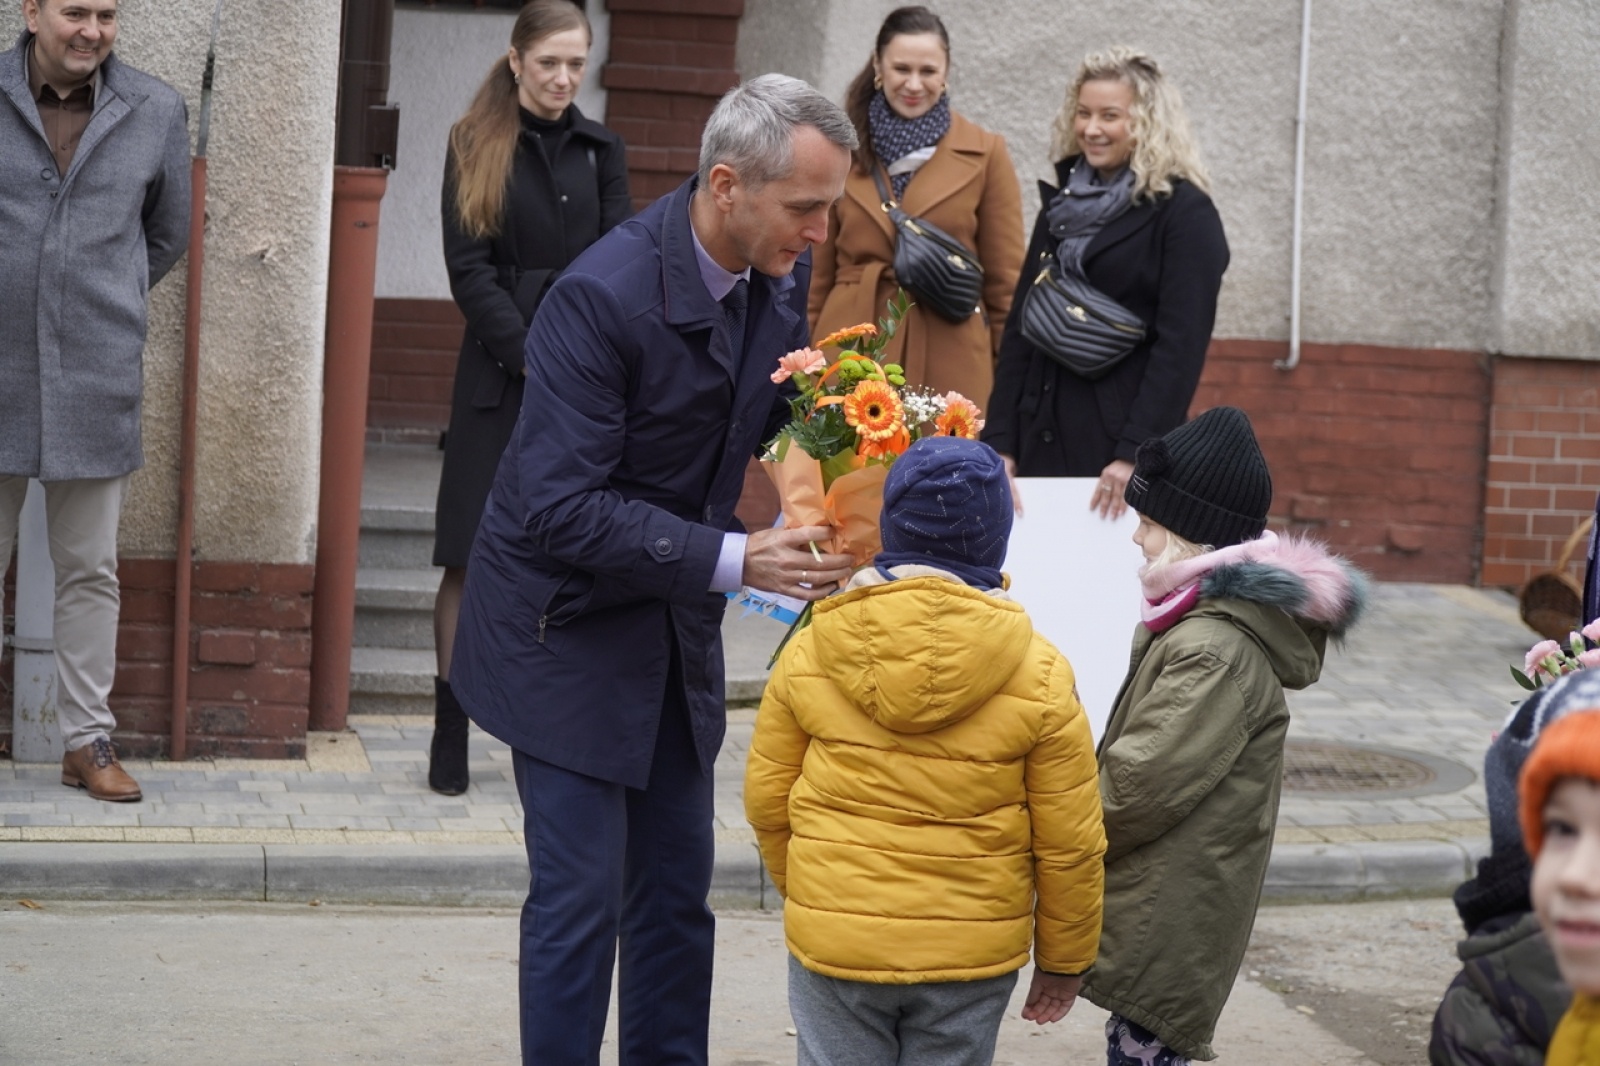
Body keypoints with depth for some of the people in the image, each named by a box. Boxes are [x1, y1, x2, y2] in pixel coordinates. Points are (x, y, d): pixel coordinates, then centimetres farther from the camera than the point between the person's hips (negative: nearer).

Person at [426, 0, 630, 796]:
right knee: (472, 559, -3)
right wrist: (535, 359, -12)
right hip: (500, 376, -2)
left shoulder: (599, 151, 11)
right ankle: (450, 737, 2)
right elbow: (470, 270, -3)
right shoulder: (474, 148, 4)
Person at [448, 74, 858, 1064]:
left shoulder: (779, 276, -5)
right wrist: (732, 560, -33)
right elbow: (560, 510, -28)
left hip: (677, 628, 7)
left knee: (676, 891, 12)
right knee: (581, 897, -5)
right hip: (571, 627, -7)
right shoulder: (603, 297, -27)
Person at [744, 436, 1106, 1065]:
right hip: (972, 956, 0)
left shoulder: (810, 651, -6)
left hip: (833, 942, 1)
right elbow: (1069, 842, -5)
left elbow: (767, 800, 3)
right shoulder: (1040, 675, -9)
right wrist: (1063, 961, 10)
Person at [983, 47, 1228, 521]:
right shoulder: (1060, 206, 14)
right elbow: (1020, 327, 13)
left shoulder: (1184, 213, -5)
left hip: (1127, 446, -5)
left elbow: (1181, 345, -12)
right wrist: (1000, 442, 4)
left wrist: (1134, 454, -20)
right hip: (1043, 440, 5)